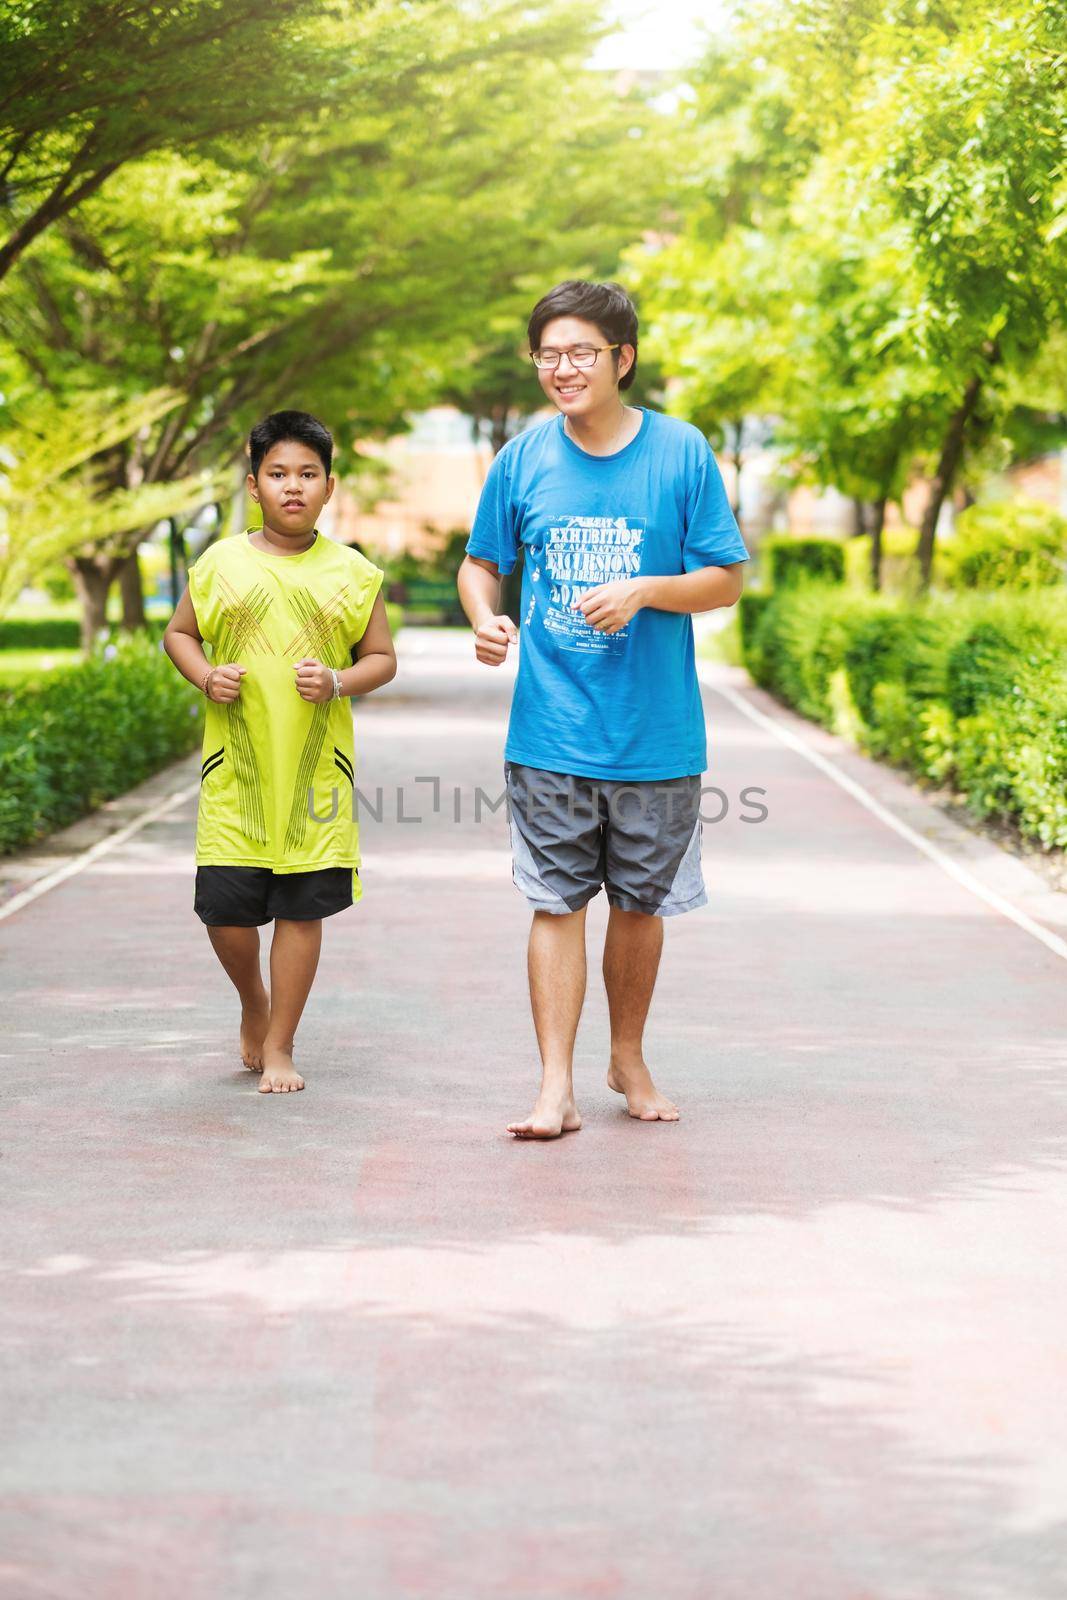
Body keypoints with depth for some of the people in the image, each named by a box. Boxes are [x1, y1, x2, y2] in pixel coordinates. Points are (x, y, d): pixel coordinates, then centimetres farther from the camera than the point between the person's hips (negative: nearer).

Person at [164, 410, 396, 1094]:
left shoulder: (351, 573, 3)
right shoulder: (221, 563, 4)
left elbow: (382, 657, 9)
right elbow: (179, 633, 15)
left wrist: (340, 682, -11)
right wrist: (206, 676, -5)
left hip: (317, 768, 0)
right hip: (236, 768, 0)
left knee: (302, 907, 2)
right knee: (227, 909, -2)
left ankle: (279, 1045, 16)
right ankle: (254, 1001, 30)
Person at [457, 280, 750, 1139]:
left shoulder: (682, 453, -3)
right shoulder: (524, 458, 2)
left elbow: (726, 580, -1)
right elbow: (481, 562, 13)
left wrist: (644, 590, -18)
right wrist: (484, 615, -9)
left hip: (656, 734, 0)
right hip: (550, 734, 0)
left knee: (640, 904, 12)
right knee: (557, 903, -2)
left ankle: (630, 1059, 32)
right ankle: (557, 1088, 2)